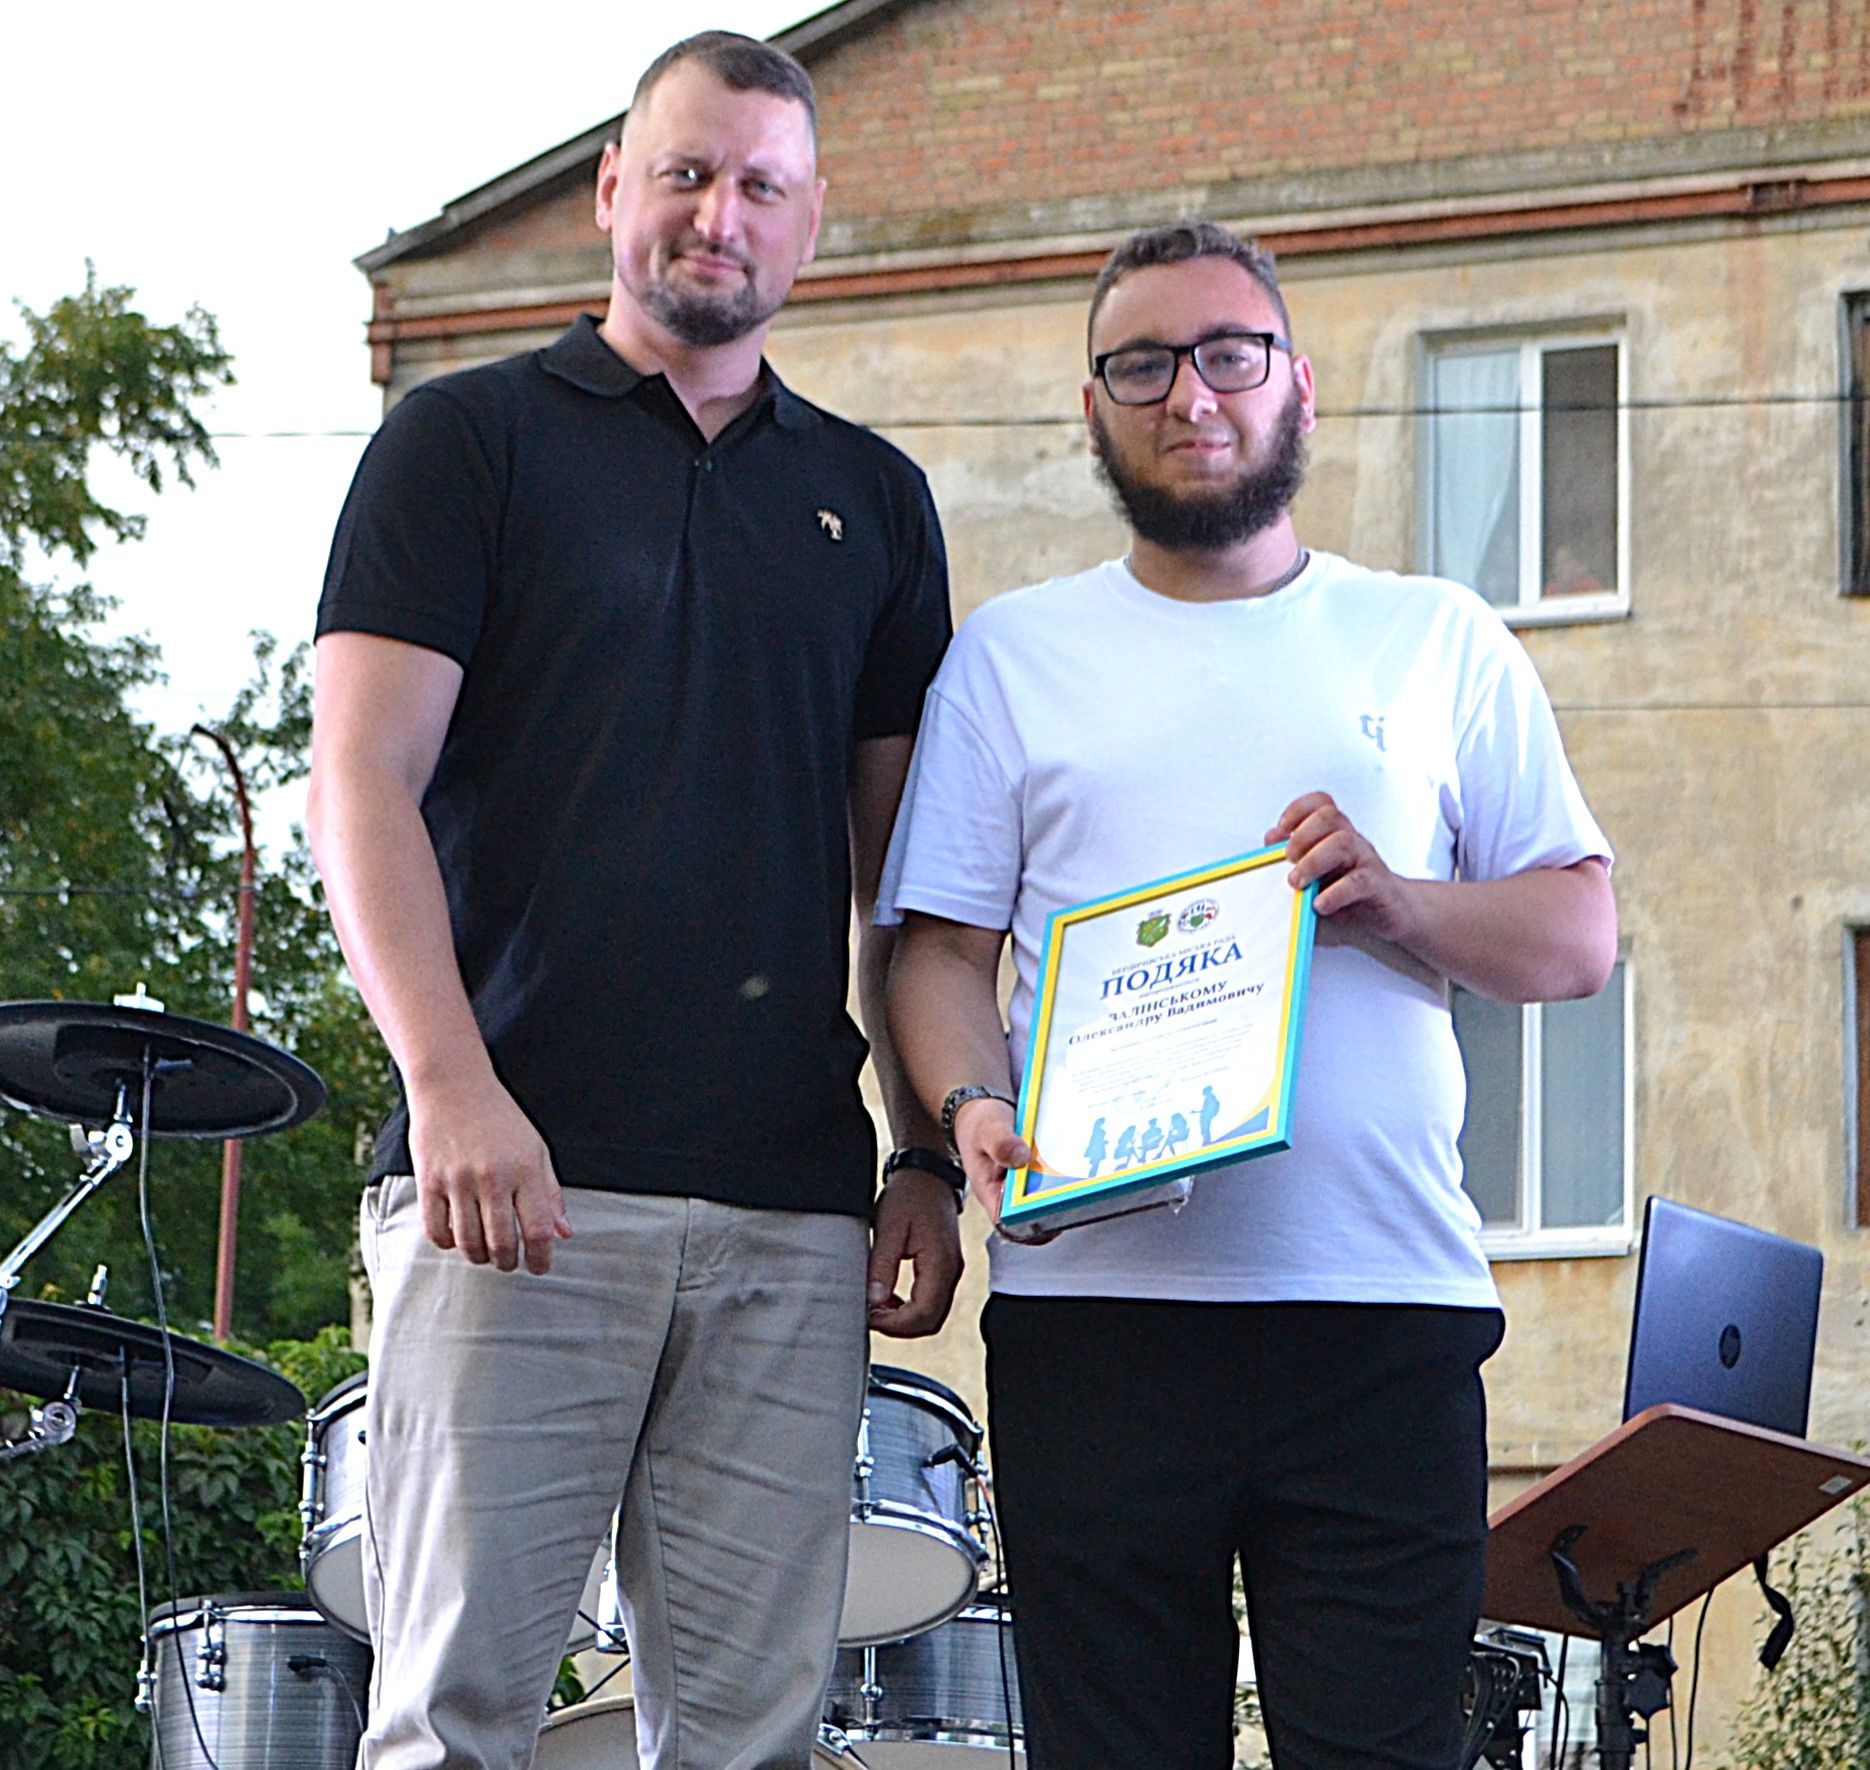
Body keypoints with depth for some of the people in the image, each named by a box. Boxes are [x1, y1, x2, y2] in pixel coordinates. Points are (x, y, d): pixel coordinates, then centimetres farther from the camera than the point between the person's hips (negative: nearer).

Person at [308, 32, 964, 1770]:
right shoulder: (469, 440, 8)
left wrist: (929, 1157, 9)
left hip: (792, 1209, 3)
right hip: (514, 1170, -3)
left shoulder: (871, 499, 20)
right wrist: (450, 1080, -16)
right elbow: (360, 788, -2)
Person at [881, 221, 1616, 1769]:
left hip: (1384, 1305, 0)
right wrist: (974, 1107, -10)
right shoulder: (1013, 654, 17)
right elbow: (939, 946, 11)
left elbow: (1580, 933, 12)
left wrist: (1396, 905, -8)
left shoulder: (1438, 642, 16)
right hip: (1094, 1303, 0)